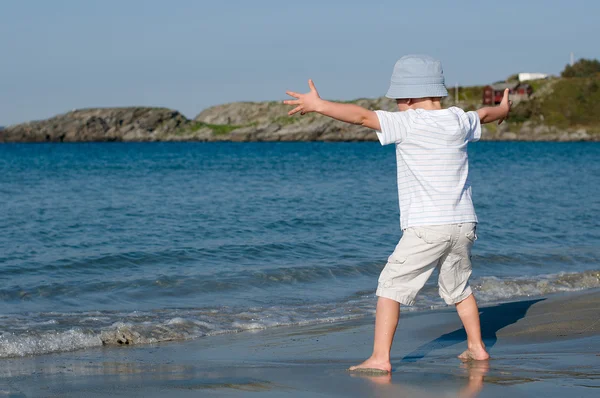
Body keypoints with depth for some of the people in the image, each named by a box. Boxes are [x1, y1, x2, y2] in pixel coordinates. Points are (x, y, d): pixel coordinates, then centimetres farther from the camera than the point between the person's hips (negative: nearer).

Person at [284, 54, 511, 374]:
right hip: (463, 223, 7)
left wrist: (319, 105, -8)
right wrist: (504, 109, 54)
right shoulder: (459, 120, 10)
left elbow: (362, 116, -15)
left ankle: (380, 358, -9)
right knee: (458, 288, 25)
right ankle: (476, 347, 31)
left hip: (426, 227, -6)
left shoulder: (407, 124, -10)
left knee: (391, 287, -1)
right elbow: (485, 114, 32)